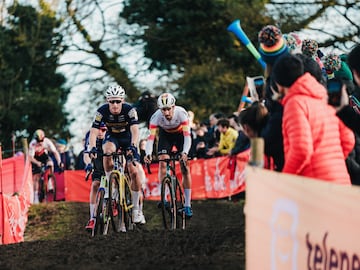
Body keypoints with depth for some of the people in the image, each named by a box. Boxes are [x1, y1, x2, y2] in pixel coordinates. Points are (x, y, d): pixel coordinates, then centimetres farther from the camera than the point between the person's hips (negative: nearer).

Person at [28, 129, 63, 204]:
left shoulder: (47, 141, -28)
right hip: (35, 159, -1)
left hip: (44, 156, 1)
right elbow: (30, 157, -34)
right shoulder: (32, 144, -32)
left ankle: (50, 184, -19)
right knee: (36, 177, -9)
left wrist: (59, 162, -41)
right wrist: (37, 163, -52)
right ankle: (36, 195, 1)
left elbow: (55, 152, -28)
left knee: (50, 163, -30)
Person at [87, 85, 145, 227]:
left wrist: (133, 146, -55)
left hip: (127, 138, -1)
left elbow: (135, 130, -38)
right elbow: (93, 131, -30)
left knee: (134, 172, -14)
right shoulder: (102, 111, -24)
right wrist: (92, 148, -48)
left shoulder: (129, 110, -27)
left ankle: (136, 208, -2)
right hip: (111, 137, 1)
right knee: (107, 152, -36)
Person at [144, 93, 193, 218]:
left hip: (180, 134, -1)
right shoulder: (156, 117, -31)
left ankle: (187, 205, -5)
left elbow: (187, 135, -39)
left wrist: (185, 153, -54)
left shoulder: (181, 113, -36)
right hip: (165, 134, 1)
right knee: (162, 163, -19)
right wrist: (148, 154, -51)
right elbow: (151, 137, -35)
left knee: (185, 168, -9)